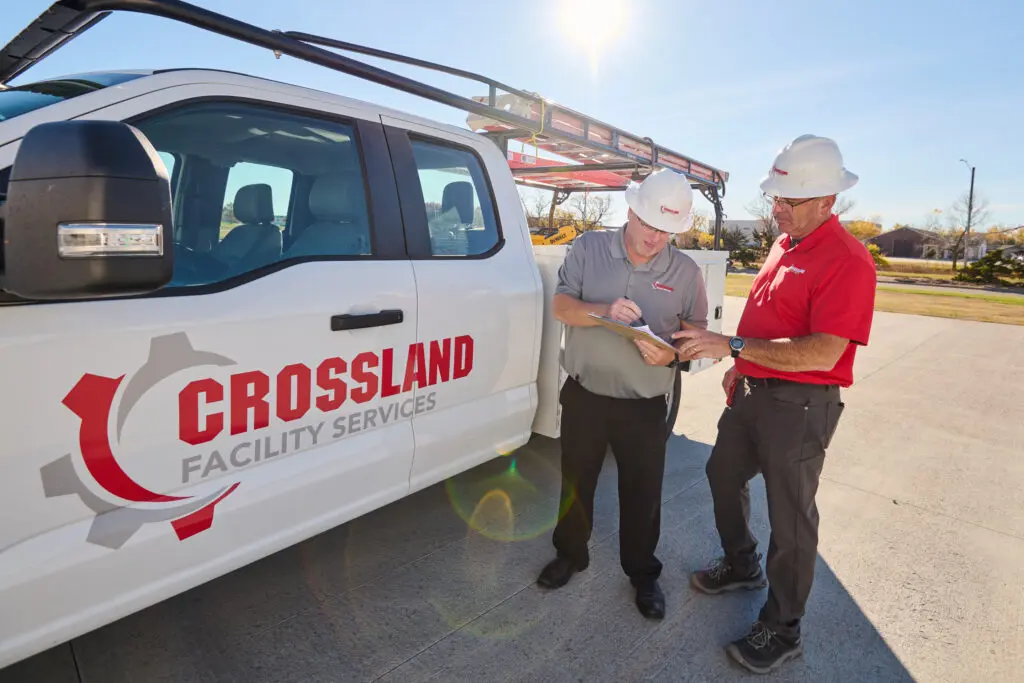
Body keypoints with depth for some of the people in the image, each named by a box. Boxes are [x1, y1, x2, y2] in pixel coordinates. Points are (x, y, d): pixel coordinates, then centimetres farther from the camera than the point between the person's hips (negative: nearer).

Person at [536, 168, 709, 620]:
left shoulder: (686, 272, -1)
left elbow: (697, 332, 3)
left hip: (645, 408, 0)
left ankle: (643, 573, 38)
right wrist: (604, 312, -28)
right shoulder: (588, 248, -3)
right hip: (583, 396, 1)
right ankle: (570, 554, 43)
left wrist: (671, 354, -19)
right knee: (575, 483, 17)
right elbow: (561, 306, -9)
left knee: (643, 494, 13)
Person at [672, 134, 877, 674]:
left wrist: (732, 345, -29)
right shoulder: (784, 244, 9)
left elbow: (822, 354, -27)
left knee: (790, 517, 5)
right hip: (753, 390, 9)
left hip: (799, 406, -9)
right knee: (723, 475, 22)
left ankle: (782, 631, 26)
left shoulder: (847, 260, -19)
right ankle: (741, 566, 46)